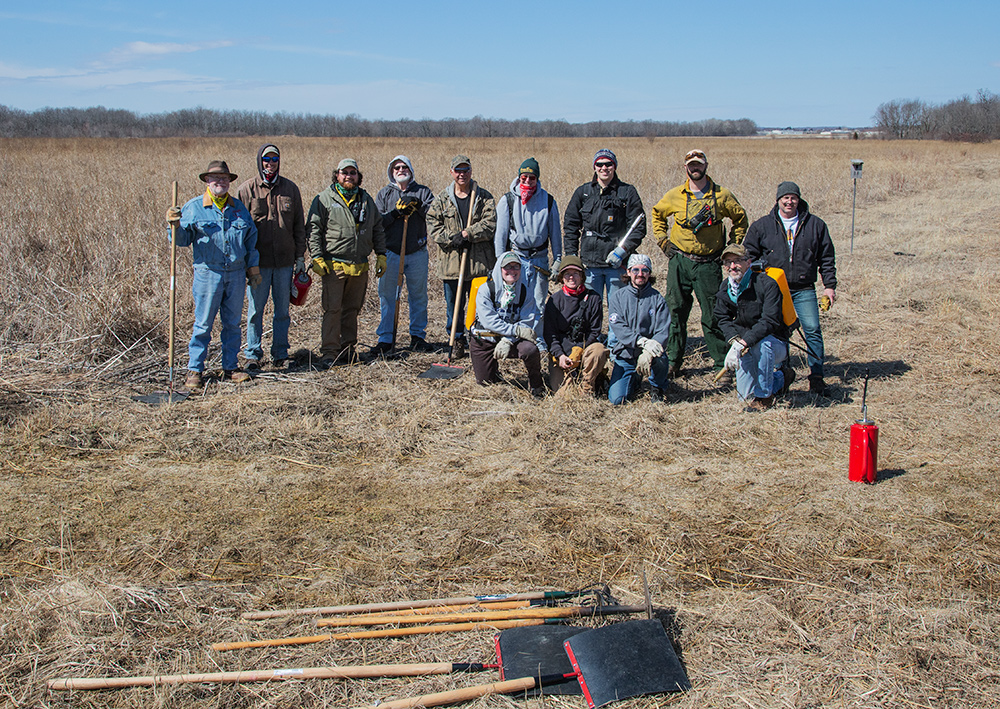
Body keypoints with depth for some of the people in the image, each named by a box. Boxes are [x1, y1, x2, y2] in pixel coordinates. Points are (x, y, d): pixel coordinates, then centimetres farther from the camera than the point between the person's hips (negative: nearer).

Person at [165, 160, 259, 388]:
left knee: (232, 323, 10)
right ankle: (194, 370, 9)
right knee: (203, 324, -1)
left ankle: (230, 367, 20)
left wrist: (253, 268, 15)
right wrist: (175, 225, -20)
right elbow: (183, 240, 1)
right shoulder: (194, 207, 2)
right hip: (208, 273, -3)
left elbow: (251, 238, 18)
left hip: (236, 273, 3)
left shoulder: (238, 207, 12)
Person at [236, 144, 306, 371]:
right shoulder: (247, 189, 0)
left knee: (283, 309, 8)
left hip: (285, 260, 2)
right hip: (258, 261, -2)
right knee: (255, 308, 2)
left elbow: (299, 226, 12)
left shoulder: (290, 188, 8)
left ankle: (280, 354, 18)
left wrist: (300, 256, 8)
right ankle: (253, 355, 12)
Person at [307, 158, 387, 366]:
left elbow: (378, 229, 20)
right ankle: (329, 352, -3)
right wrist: (317, 258, -11)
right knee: (332, 309, -7)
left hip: (360, 267, 4)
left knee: (352, 309, 10)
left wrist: (381, 255, 12)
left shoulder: (366, 200, 14)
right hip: (334, 265, -4)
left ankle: (348, 348, 20)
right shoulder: (324, 199, 0)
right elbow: (313, 230, -2)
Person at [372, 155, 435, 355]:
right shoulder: (384, 194, 9)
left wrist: (417, 205, -19)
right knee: (386, 296, 1)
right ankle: (386, 338, 8)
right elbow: (377, 221, -3)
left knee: (418, 296, 7)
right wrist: (396, 211, -14)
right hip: (391, 252, 0)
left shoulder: (423, 192, 8)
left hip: (417, 254, 0)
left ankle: (418, 336, 18)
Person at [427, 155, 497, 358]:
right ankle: (457, 342, 19)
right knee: (453, 305, 7)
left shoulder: (484, 197, 4)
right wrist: (452, 239, -13)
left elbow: (489, 225, -6)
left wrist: (467, 234, -18)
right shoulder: (441, 200, 9)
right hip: (451, 262, 2)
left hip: (480, 262, -1)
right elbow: (434, 226, 3)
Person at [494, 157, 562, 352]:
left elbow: (555, 232, 11)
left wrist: (557, 260, 7)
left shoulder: (547, 201, 4)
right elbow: (500, 232, 2)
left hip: (540, 258, 2)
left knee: (539, 302, 5)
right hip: (516, 257, -1)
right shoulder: (508, 200, 0)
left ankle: (539, 340, 16)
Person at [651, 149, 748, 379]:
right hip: (679, 262, 1)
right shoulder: (675, 196, 2)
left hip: (708, 264, -1)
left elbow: (740, 219, 14)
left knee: (712, 315, 1)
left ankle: (721, 362, 11)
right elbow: (656, 214, 20)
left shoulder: (722, 196, 0)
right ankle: (673, 362, 12)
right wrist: (662, 240, 10)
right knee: (675, 313, 3)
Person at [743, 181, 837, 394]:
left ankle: (816, 377, -2)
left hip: (804, 290, 0)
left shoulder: (815, 225, 8)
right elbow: (749, 255, 12)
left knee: (812, 330, -8)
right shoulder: (761, 226, 6)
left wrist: (830, 285, 6)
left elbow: (827, 257, 12)